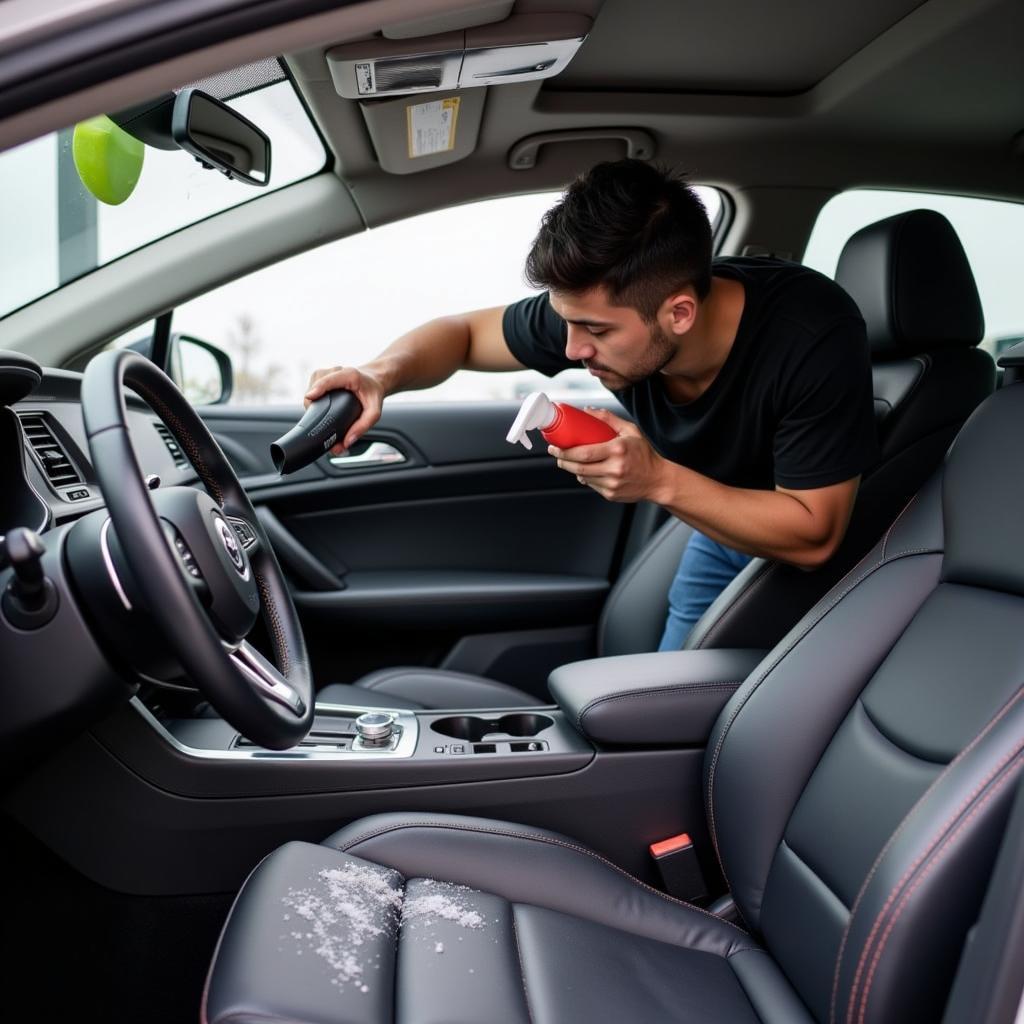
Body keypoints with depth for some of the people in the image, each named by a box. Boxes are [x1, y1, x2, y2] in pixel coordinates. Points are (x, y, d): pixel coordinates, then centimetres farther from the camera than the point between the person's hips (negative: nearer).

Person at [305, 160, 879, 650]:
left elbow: (813, 535, -34)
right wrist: (382, 375, -32)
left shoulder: (814, 335, -40)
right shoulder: (603, 304, -27)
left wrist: (660, 481, -43)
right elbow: (464, 332, -11)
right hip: (721, 524, 4)